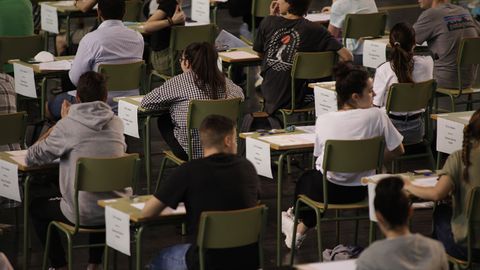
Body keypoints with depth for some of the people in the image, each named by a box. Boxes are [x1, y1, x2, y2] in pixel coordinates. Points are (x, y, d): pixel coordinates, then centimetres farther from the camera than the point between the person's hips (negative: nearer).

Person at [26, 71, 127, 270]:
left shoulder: (67, 126, -12)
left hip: (81, 215, -4)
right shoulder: (116, 124, 2)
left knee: (36, 207, 25)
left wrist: (54, 128, 9)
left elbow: (31, 159, -2)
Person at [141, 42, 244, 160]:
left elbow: (146, 103, -6)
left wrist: (172, 102, 9)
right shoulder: (222, 80, -2)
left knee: (163, 120, 25)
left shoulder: (180, 81, -14)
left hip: (191, 151, -5)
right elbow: (240, 95, 19)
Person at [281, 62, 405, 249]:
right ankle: (302, 229, 44)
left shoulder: (324, 121, -15)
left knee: (305, 179, 34)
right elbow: (397, 150, -7)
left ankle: (298, 223, 51)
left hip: (329, 191, -2)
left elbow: (319, 156, -2)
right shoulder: (376, 116, -17)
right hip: (360, 191, 2)